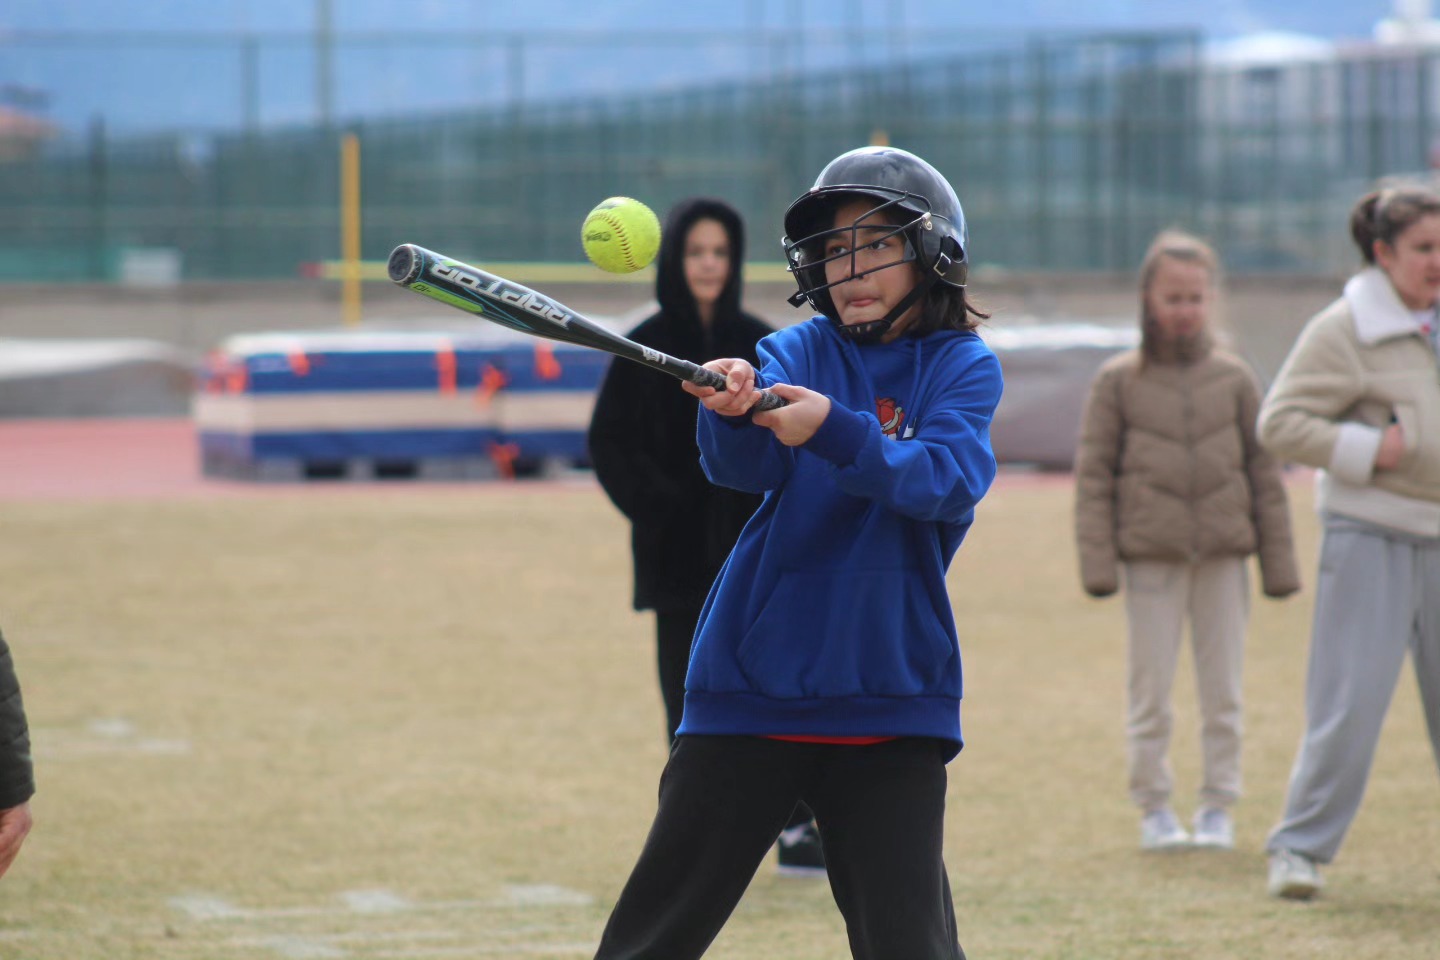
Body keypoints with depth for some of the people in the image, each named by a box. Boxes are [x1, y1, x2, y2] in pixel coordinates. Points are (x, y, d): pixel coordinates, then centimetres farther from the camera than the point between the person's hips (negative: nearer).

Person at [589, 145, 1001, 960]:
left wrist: (835, 431, -32)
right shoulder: (798, 352, 4)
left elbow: (951, 481, -17)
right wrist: (731, 413, -37)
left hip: (890, 694, -1)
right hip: (753, 682, 1)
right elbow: (744, 467, -14)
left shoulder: (964, 367, 1)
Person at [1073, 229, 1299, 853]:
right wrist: (1097, 562, -6)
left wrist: (1278, 562, 7)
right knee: (1150, 689, 2)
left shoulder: (1233, 379, 7)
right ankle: (1154, 807, 14)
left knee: (1222, 690, 5)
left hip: (1224, 555, 1)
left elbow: (1264, 473, 10)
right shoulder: (1118, 381, 2)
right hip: (1150, 556, -1)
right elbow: (1093, 475, 2)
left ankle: (1218, 806, 15)